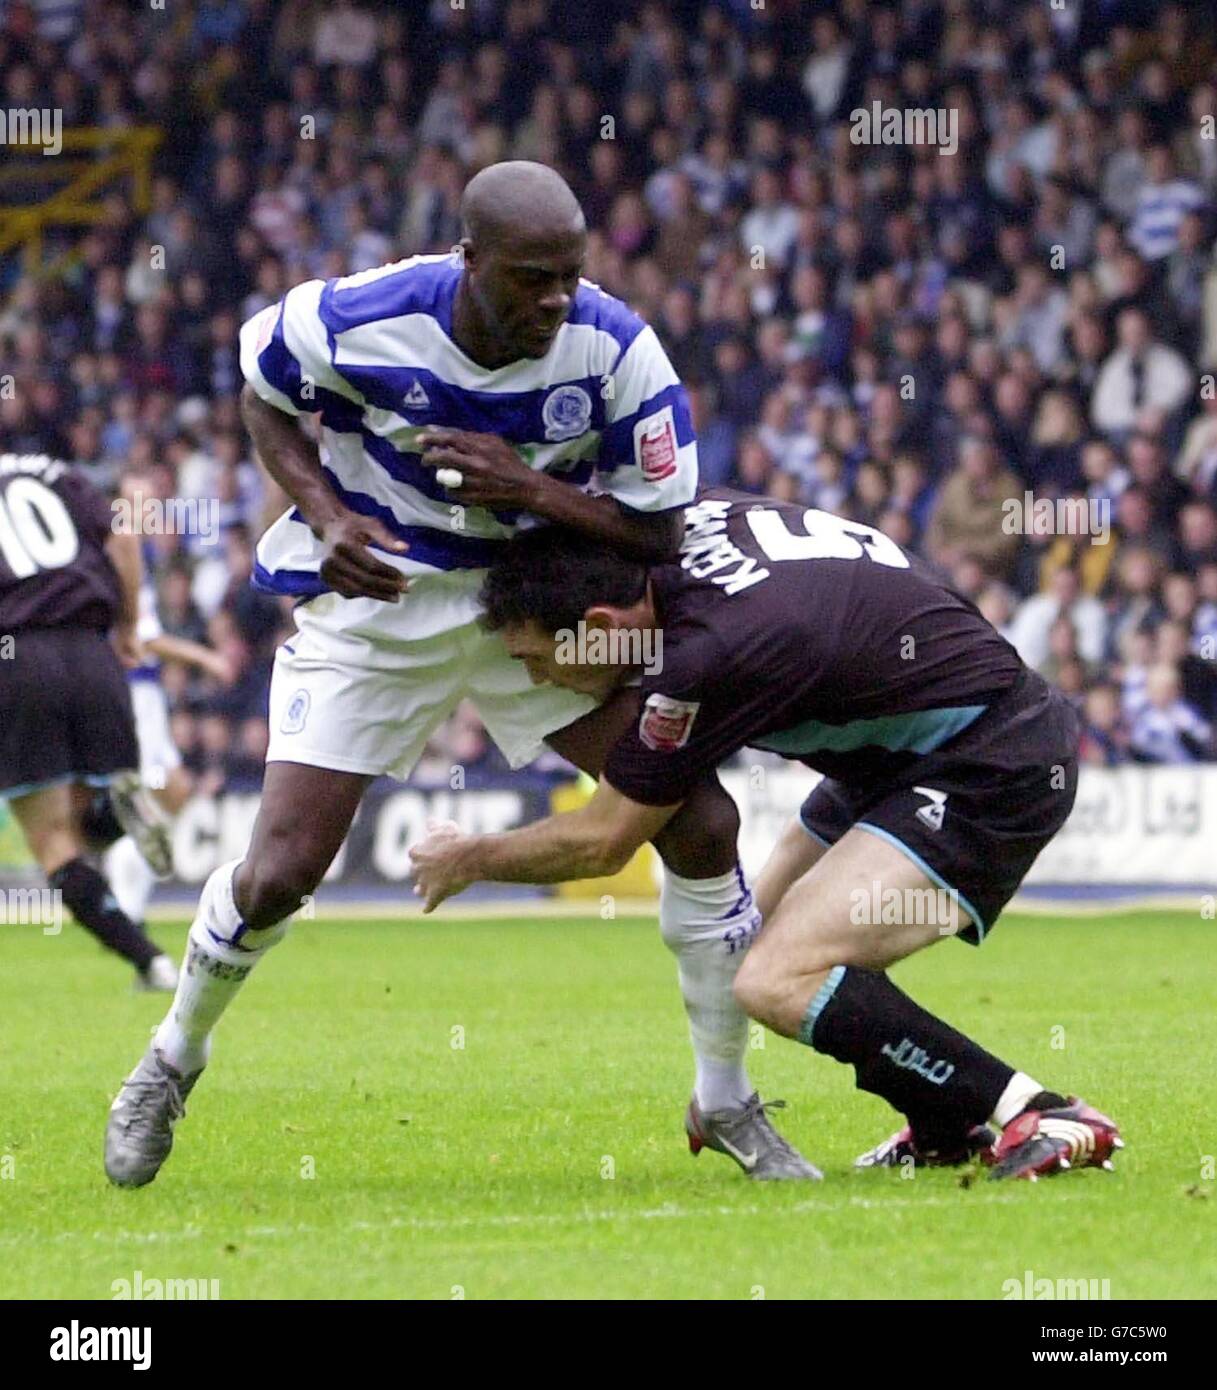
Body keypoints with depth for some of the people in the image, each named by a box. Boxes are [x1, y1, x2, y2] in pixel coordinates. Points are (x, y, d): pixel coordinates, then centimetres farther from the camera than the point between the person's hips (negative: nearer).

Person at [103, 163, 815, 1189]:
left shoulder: (615, 350, -22)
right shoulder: (354, 322, -24)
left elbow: (660, 536, -15)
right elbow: (264, 395, -1)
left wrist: (532, 488, -31)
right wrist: (327, 516, -18)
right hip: (375, 598, -2)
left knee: (701, 823, -9)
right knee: (281, 871, -9)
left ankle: (727, 1104, 9)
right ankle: (174, 1058, 22)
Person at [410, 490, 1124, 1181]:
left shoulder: (714, 651, -26)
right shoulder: (688, 517, -5)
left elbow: (601, 843, -13)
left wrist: (467, 859, 3)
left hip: (995, 767, -10)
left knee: (779, 983, -21)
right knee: (762, 933, 17)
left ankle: (1043, 1118, -19)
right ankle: (947, 1128, 25)